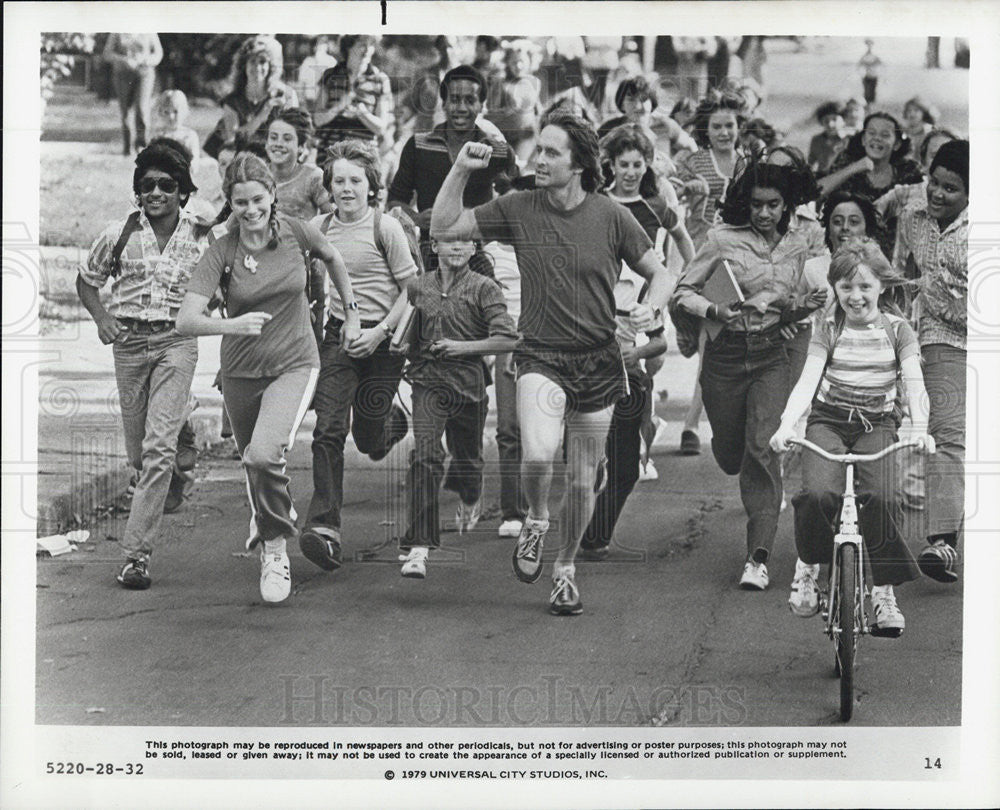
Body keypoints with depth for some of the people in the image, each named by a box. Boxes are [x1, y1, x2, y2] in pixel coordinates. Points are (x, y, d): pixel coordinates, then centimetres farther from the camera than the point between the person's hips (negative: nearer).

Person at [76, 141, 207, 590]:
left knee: (160, 444, -16)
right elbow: (87, 280, 15)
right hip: (130, 341, 2)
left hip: (176, 340, -2)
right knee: (137, 451, 8)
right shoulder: (119, 234, 2)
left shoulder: (202, 238, -1)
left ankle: (137, 551, -16)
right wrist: (102, 318, -1)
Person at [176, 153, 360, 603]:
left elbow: (333, 259, 16)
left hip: (295, 366, -2)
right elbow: (186, 321, -22)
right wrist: (231, 325, -39)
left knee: (264, 454, -26)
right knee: (254, 465, 17)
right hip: (241, 373, 2)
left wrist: (351, 313, 20)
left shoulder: (295, 233, -8)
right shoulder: (221, 253, -12)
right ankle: (269, 519, 52)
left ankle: (275, 548, -4)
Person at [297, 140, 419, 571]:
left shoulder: (385, 228, -8)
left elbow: (411, 290, -4)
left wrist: (380, 332, -13)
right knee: (328, 429, -13)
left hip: (382, 340, -2)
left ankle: (393, 421, 42)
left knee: (368, 438, 4)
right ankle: (323, 527, -16)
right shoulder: (319, 229, 3)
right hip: (338, 337, 2)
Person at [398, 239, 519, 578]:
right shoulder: (419, 287, 6)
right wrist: (413, 353, 8)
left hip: (468, 383, 0)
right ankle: (418, 547, -21)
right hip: (427, 381, 1)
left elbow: (507, 339, -10)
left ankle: (469, 500, 56)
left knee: (467, 456, 16)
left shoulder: (484, 288, -4)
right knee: (425, 455, -18)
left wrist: (463, 347, -14)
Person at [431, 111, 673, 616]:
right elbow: (442, 229, 1)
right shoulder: (519, 210, -2)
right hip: (540, 356, -1)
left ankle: (566, 567, 34)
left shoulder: (610, 217, -4)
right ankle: (535, 521, 7)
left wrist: (650, 308, -16)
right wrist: (461, 170, -10)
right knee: (539, 453, -27)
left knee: (583, 480, 9)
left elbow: (660, 274, 5)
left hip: (597, 363, 1)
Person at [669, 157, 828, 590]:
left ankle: (758, 558, -18)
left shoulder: (797, 245, 5)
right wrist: (713, 311, -21)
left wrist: (805, 305, -6)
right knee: (730, 456, 9)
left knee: (762, 447, -17)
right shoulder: (722, 239, -7)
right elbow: (683, 292, -2)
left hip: (770, 355, 1)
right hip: (725, 355, -1)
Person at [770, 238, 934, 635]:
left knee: (881, 497, -27)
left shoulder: (897, 329, 4)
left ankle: (883, 591, -13)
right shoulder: (829, 331, 4)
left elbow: (914, 383, -7)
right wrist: (786, 425, -26)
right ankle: (809, 563, 0)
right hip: (828, 421, 0)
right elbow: (807, 382, -7)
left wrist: (920, 428, -27)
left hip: (877, 425, 0)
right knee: (818, 494, -28)